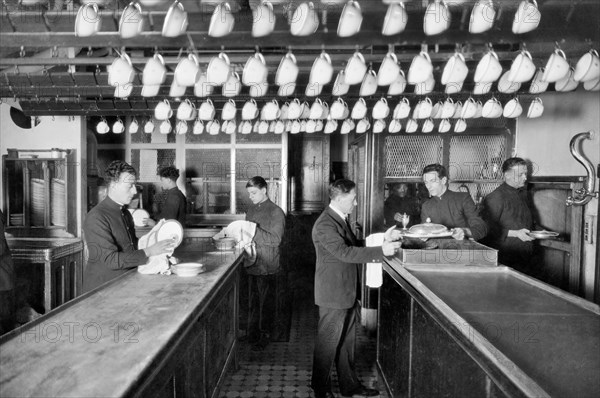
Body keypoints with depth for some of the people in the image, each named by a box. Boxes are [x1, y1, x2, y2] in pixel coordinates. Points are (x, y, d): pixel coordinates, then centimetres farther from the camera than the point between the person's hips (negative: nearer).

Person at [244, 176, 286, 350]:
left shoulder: (276, 212, -11)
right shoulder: (251, 209, 11)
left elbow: (275, 240, -19)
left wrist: (253, 231, -25)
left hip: (268, 266, -6)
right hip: (252, 264, 6)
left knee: (266, 303, 6)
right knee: (253, 302, 15)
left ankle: (265, 336, 21)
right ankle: (252, 334, 28)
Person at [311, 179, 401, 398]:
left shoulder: (341, 219, 12)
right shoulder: (325, 224, -21)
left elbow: (354, 245, 15)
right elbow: (345, 252, -30)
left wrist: (383, 240, 6)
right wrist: (381, 251, -31)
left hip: (347, 293, 10)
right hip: (333, 295, -10)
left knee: (347, 341, 19)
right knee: (328, 343, 5)